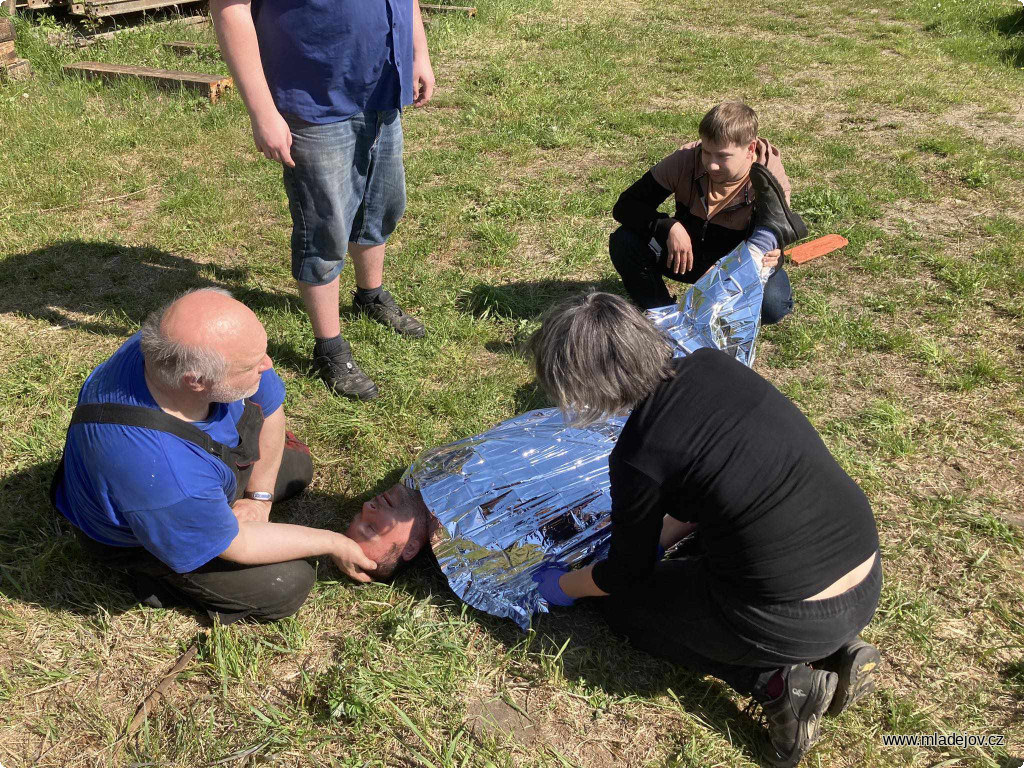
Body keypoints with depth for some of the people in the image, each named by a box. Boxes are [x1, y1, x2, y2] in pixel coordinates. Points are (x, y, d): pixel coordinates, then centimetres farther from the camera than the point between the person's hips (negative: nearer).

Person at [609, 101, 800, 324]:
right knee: (624, 242, -25)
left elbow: (773, 247, -22)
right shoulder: (686, 159, -23)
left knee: (772, 305, -33)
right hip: (684, 253, 2)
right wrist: (669, 227, -38)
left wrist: (771, 261, -48)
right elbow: (625, 206, -21)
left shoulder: (771, 183, -24)